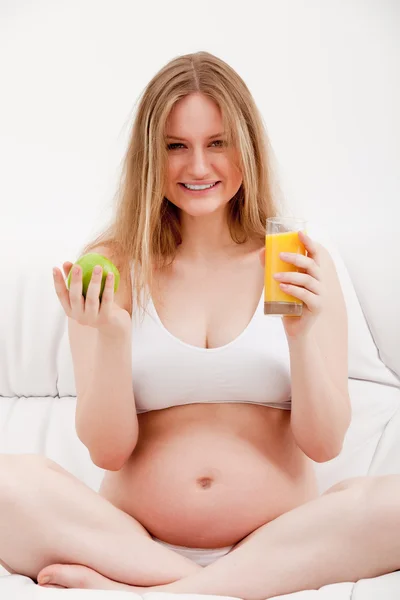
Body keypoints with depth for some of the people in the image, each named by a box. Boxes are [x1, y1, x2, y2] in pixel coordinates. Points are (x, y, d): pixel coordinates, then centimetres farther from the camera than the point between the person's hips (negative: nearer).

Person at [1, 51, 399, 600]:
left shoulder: (300, 265, 4)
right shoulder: (109, 268, 3)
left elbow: (324, 445, 0)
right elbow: (107, 451, -1)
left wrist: (302, 333, -15)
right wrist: (112, 334, -16)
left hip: (282, 546, 1)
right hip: (136, 542, 0)